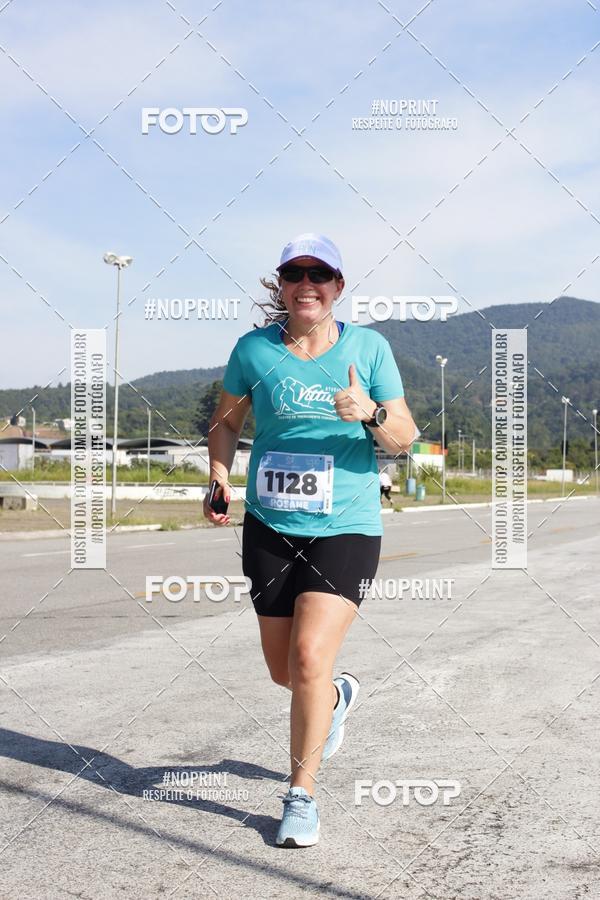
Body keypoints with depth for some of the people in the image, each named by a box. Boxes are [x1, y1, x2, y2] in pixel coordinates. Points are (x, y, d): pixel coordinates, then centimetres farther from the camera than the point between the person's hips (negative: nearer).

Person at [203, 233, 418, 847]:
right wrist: (219, 477, -1)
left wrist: (371, 413, -19)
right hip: (269, 528, 3)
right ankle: (337, 697, 49)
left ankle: (301, 796, 5)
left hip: (347, 528, -2)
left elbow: (404, 437, 2)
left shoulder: (369, 346, -1)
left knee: (310, 658, -16)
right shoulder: (254, 349, 1)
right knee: (284, 672, 12)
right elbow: (226, 421, 16)